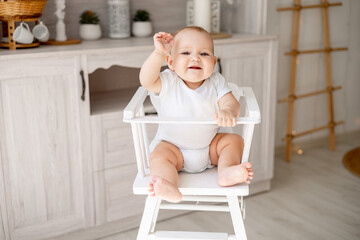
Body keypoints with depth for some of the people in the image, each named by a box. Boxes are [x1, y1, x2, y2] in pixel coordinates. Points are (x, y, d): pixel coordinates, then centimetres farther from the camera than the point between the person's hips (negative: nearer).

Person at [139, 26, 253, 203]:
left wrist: (227, 112, -40)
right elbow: (146, 81, -30)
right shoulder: (168, 82, -12)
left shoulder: (215, 82, -5)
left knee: (234, 140, -10)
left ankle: (226, 172, -28)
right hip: (172, 147, -3)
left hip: (209, 146, 3)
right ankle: (169, 188, -50)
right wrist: (159, 53, -40)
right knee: (159, 155, -29)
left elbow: (231, 102, -16)